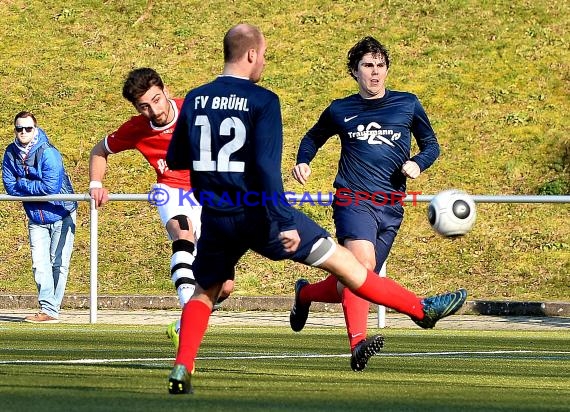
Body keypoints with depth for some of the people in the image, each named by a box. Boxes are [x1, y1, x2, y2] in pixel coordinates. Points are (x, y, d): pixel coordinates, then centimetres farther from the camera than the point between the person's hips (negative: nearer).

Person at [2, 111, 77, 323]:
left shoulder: (48, 153, -22)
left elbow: (51, 187, -28)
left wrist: (23, 185, -17)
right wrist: (35, 188, -18)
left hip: (61, 215, -6)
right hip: (36, 217, 6)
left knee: (57, 263, -6)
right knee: (39, 264, 0)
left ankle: (51, 310, -6)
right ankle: (47, 308, 0)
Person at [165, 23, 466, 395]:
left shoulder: (195, 99, 4)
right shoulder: (263, 101, -11)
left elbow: (174, 159, 13)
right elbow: (266, 165, -20)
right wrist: (285, 222, -21)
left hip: (216, 219, 4)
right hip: (259, 213, -4)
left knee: (205, 292, 22)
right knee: (343, 262, 5)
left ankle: (181, 371, 3)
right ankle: (423, 310, 13)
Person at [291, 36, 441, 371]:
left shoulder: (408, 105, 10)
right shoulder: (340, 111, 9)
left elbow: (431, 144, 18)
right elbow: (313, 139, 26)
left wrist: (417, 164, -4)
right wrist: (303, 163, 4)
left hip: (391, 207, 3)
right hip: (353, 200, -3)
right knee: (363, 262, -29)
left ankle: (305, 293, 38)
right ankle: (358, 344, -39)